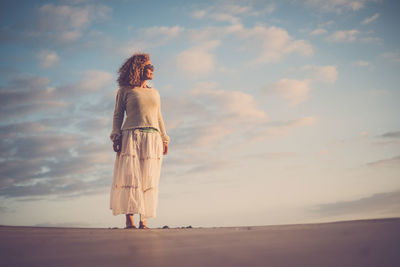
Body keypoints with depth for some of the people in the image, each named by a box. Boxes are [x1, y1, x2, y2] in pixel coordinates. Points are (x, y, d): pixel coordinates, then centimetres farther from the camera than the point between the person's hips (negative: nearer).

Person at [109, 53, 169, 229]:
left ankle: (143, 220, -4)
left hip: (152, 139, 4)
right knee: (130, 176, -10)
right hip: (131, 137, -4)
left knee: (148, 179, -4)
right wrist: (116, 136, -8)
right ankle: (129, 219, -11)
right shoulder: (125, 91, 9)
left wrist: (164, 140, 13)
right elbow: (117, 115, 5)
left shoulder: (155, 93, 22)